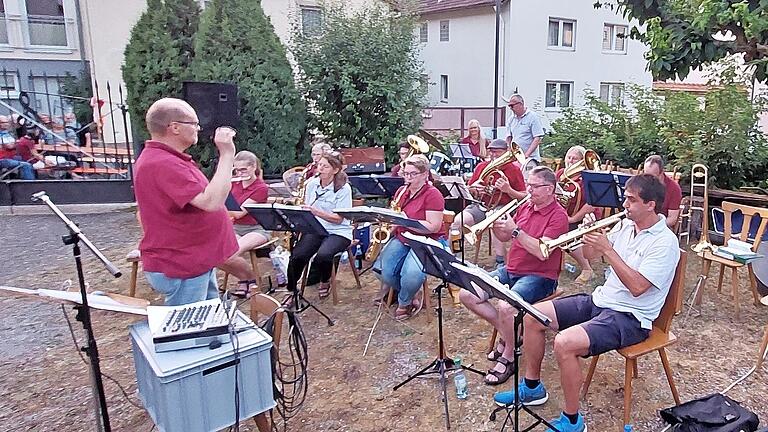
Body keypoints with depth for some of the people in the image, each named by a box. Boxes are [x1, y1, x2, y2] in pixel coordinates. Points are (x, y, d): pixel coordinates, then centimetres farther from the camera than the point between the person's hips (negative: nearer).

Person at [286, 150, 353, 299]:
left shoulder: (344, 188, -7)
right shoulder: (312, 183, 7)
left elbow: (338, 219, -13)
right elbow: (305, 209, 13)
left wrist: (316, 211, -25)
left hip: (338, 232, -4)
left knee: (323, 255, -33)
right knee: (297, 255, -23)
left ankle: (325, 281, 1)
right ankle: (291, 291, -2)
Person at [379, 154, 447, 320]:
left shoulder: (433, 194, -10)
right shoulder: (401, 191, 11)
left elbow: (433, 227, -18)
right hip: (402, 238, 6)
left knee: (412, 275, -32)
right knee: (383, 270, -19)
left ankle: (404, 302, 2)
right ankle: (405, 294, 12)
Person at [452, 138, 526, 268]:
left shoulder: (514, 170, 5)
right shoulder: (481, 166, 14)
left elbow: (523, 198, 3)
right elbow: (468, 189, 22)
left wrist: (508, 190, -15)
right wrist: (474, 189, -3)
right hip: (480, 205, 4)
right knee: (458, 221, -25)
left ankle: (501, 262, -29)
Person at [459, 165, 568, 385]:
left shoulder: (558, 216, -11)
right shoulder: (525, 206, 11)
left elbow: (542, 252, -23)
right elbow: (505, 237, 18)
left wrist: (515, 230, -23)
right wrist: (496, 225, -3)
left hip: (539, 276, -8)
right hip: (511, 270, 8)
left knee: (506, 306, -35)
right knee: (467, 295, -6)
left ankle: (508, 356, -7)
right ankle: (506, 334, 8)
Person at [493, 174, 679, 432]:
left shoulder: (665, 242, -15)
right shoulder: (625, 225, 7)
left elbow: (637, 287, -25)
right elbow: (590, 254, 14)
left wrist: (607, 249, -24)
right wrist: (589, 233, -6)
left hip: (630, 317, -8)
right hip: (600, 300, 8)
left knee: (564, 343, -31)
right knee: (532, 317, 0)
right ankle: (532, 388, 18)